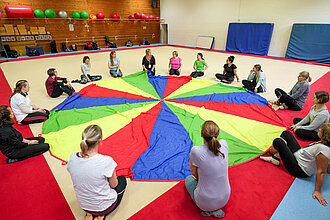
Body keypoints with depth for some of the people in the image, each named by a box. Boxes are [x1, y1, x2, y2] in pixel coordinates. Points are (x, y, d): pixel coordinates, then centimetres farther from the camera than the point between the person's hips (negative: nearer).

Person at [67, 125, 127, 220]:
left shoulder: (72, 158, -18)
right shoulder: (106, 161, -33)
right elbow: (113, 185, -15)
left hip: (83, 205, 5)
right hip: (104, 206, -4)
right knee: (122, 180, 21)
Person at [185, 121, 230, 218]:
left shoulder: (196, 151, -29)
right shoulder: (224, 144, -16)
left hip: (205, 202, -5)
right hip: (225, 199, 5)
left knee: (189, 179, 25)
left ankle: (209, 210, 8)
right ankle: (215, 209, 17)